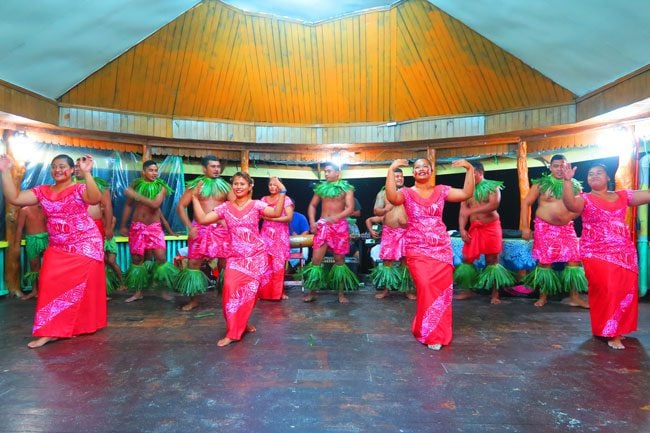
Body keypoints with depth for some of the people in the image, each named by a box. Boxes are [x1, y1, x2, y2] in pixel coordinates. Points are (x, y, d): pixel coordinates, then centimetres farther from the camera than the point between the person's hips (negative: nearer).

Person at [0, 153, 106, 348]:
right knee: (51, 285, -1)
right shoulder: (42, 191, 8)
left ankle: (78, 325, 10)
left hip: (85, 245, -5)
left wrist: (86, 173, -39)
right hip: (57, 248, 5)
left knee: (80, 286, -1)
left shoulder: (80, 189, -8)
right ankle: (50, 330, 5)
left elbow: (95, 199, -30)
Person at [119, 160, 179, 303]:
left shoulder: (161, 187, -3)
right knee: (136, 259, 5)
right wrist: (123, 226, 9)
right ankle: (138, 292, 18)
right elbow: (128, 206, 9)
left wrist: (136, 195, -23)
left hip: (154, 226, -1)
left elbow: (155, 204, -19)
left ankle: (164, 290, 4)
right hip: (136, 226, 2)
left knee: (161, 257, -11)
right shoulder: (135, 185, 2)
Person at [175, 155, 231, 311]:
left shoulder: (224, 186, 9)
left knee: (226, 264, 1)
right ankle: (194, 300, 15)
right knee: (193, 263, 0)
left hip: (221, 229, 1)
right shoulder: (195, 185, 3)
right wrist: (189, 226, -10)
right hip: (200, 228, -1)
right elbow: (180, 206, 0)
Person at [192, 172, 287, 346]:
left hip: (256, 256, -1)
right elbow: (202, 219, -2)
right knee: (231, 288, -15)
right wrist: (195, 198, -4)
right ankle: (235, 328, 1)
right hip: (235, 256, 1)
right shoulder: (225, 207, 4)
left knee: (249, 292, 1)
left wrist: (282, 192, -27)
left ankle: (240, 325, 23)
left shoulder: (256, 205, -3)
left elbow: (276, 213, -20)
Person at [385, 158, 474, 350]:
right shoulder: (406, 193, 1)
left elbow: (467, 193, 0)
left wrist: (469, 169, -5)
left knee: (442, 288, 0)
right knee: (425, 286, -13)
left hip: (442, 248, 3)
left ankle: (436, 332, 19)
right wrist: (391, 170, -23)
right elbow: (392, 198, -21)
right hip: (417, 249, -2)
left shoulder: (441, 190, 9)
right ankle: (430, 332, 7)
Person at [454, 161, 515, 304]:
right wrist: (462, 229, -11)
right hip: (474, 229, 5)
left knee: (492, 260, 0)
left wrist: (472, 210, -25)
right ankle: (467, 290, 16)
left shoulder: (492, 186, -4)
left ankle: (495, 294, 9)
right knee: (467, 258, 3)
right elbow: (463, 211, 2)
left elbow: (494, 204, -20)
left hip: (491, 227, -4)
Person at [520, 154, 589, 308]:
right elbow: (526, 203, -4)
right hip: (545, 227, -3)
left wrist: (568, 216, -12)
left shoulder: (574, 185, 6)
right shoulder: (541, 184, -4)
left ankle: (574, 297, 8)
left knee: (574, 259, -3)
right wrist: (525, 226, -11)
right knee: (544, 261, 1)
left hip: (566, 228, 3)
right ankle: (543, 296, 14)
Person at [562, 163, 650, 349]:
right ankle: (610, 333, 2)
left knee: (626, 290, 6)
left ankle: (617, 328, 24)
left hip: (625, 252, 5)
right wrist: (567, 180, -34)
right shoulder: (584, 199, -1)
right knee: (606, 290, -11)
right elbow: (570, 204, -22)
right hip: (597, 253, -5)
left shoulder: (622, 196, 12)